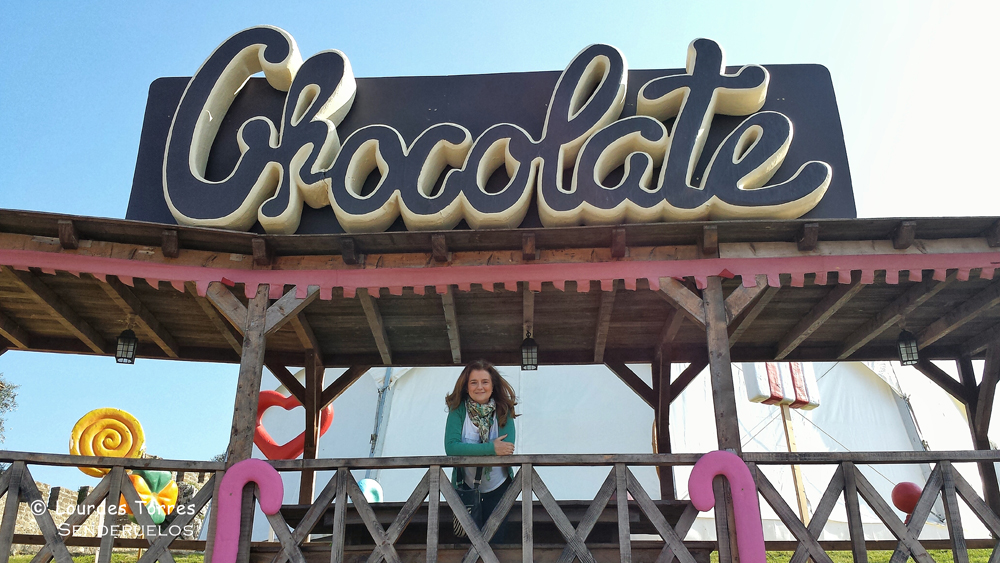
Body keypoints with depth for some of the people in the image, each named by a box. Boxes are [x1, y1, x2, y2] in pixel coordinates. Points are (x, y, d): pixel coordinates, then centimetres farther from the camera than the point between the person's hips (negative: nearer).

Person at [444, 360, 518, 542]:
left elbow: (507, 448, -22)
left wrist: (470, 451, -24)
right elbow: (451, 447, -25)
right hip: (466, 486, -1)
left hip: (499, 486, 1)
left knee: (496, 539, 11)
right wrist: (491, 448, -29)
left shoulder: (503, 410, -11)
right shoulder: (458, 410, -13)